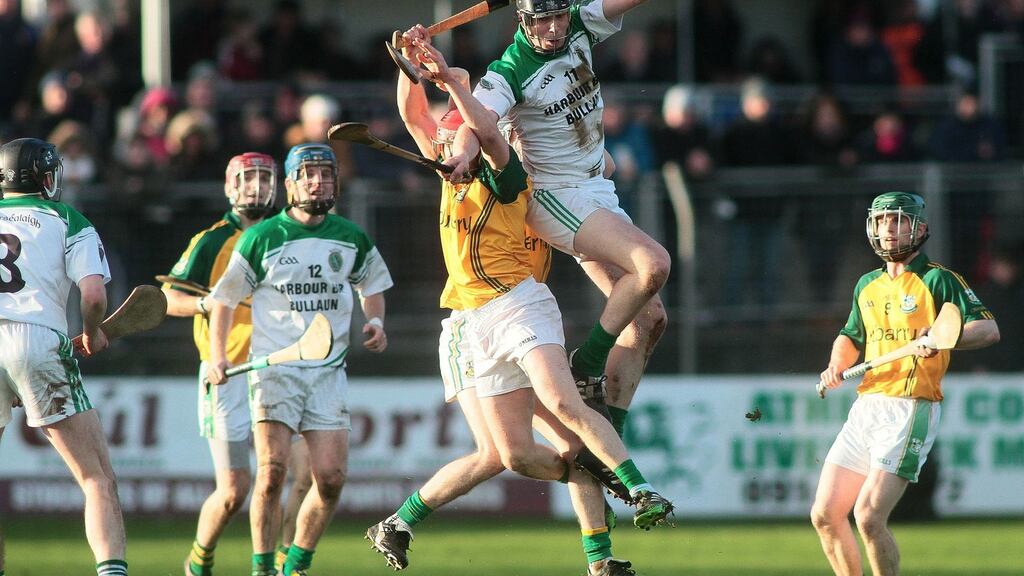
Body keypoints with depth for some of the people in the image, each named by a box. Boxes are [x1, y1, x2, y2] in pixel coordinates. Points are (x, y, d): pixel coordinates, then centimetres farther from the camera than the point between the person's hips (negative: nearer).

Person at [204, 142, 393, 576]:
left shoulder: (351, 238, 8)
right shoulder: (261, 238, -2)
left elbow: (372, 284, 26)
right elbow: (224, 298, 5)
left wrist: (375, 322, 6)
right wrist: (217, 355, -6)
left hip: (329, 372, 3)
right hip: (273, 367, -3)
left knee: (331, 478, -6)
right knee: (272, 472, -17)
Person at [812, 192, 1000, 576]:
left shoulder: (938, 280, -4)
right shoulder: (868, 285, 17)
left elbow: (989, 329, -12)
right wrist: (836, 366, 10)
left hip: (910, 413, -7)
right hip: (865, 409, 7)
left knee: (868, 517, -17)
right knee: (825, 516, 4)